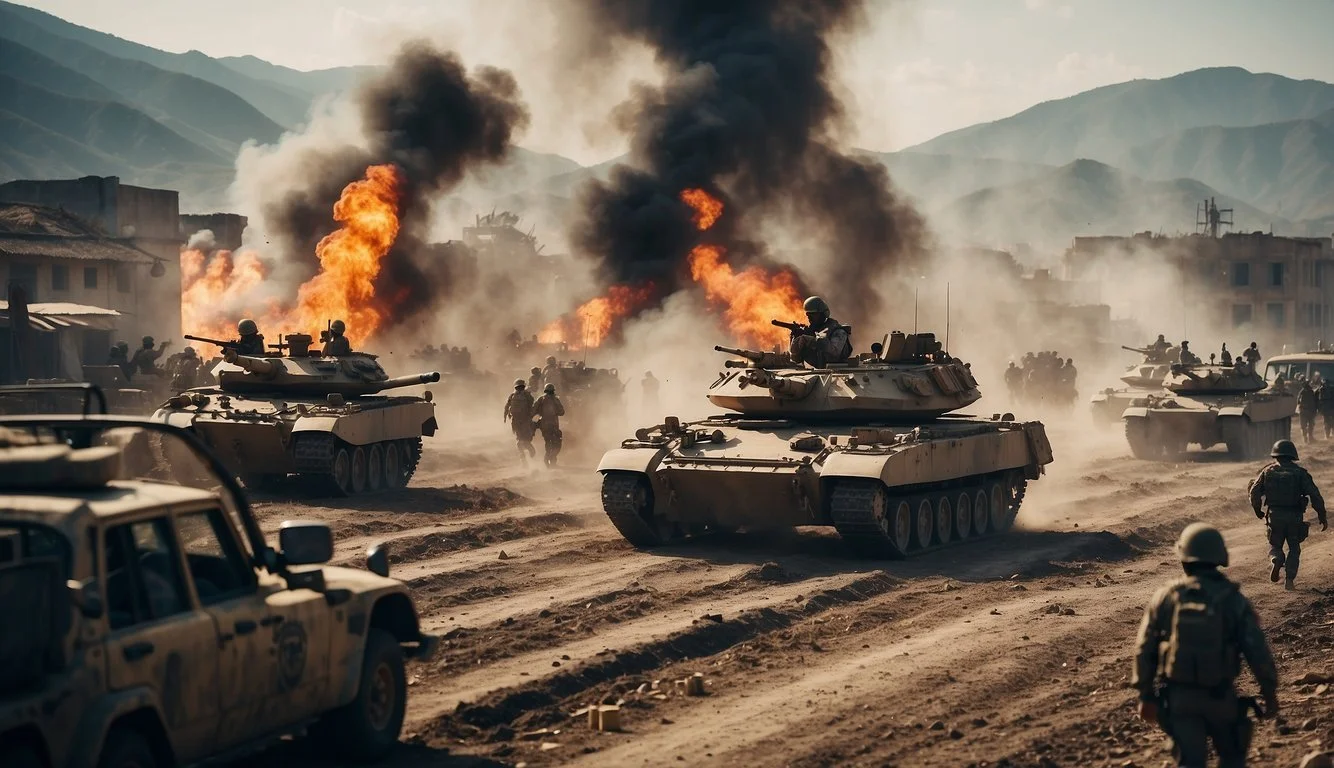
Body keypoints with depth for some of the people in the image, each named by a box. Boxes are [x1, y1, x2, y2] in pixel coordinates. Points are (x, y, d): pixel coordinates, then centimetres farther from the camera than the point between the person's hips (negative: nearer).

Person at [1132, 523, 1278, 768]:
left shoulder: (1165, 597, -4)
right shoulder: (1233, 600, -8)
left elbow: (1144, 649, 0)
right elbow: (1258, 651, -9)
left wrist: (1146, 695, 9)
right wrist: (1270, 692, 2)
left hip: (1178, 695, 1)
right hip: (1220, 696, -1)